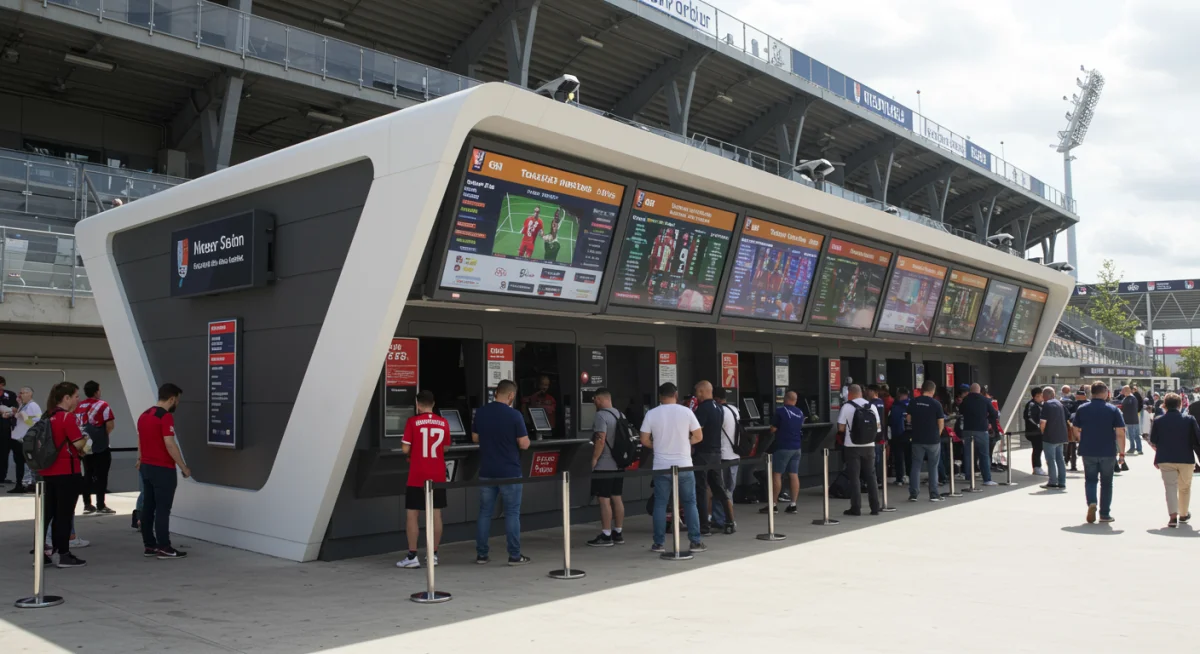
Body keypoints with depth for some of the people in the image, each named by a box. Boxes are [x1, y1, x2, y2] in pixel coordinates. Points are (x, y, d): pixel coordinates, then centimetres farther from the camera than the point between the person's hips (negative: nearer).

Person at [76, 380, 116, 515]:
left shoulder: (79, 406, 8)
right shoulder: (102, 405, -10)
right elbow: (110, 425, -16)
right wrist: (105, 433, 3)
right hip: (100, 446, -6)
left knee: (88, 474, 12)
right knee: (101, 475, -1)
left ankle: (87, 505, 15)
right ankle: (100, 506, 0)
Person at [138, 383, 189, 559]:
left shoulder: (144, 415, 11)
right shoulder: (166, 417, -17)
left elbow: (140, 442, 18)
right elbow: (170, 445, -22)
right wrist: (183, 468, -15)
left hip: (146, 467, 9)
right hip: (163, 469, -9)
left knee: (148, 507, 11)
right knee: (162, 509, -3)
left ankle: (149, 545, 17)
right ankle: (164, 547, 1)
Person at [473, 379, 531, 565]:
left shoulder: (480, 412, 1)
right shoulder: (514, 415, -13)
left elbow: (475, 438, 12)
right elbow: (524, 444, -11)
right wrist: (518, 438, 9)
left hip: (486, 471, 4)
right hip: (509, 472, -4)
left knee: (485, 513, 11)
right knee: (512, 513, 3)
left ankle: (481, 554, 14)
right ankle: (514, 555, 6)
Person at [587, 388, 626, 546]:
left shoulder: (601, 416, -14)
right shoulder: (621, 415, 12)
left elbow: (601, 439, -22)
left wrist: (594, 459, -15)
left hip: (604, 465, -8)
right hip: (618, 464, 8)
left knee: (604, 500, -4)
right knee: (616, 498, 12)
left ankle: (606, 536, -2)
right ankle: (618, 533, 18)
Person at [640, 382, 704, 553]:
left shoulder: (651, 414, -3)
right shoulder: (686, 412, -4)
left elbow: (644, 440, -1)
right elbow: (698, 437, 0)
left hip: (661, 467, 0)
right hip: (684, 466, 0)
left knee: (660, 504, 7)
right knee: (690, 503, 9)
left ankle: (658, 543, 9)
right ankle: (695, 542, 10)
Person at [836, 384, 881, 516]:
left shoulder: (847, 407, -9)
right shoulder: (872, 406, 3)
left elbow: (841, 428, -8)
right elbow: (877, 426, 7)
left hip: (852, 446, -3)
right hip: (869, 446, 3)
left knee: (854, 477, 2)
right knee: (871, 476, 11)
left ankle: (856, 508, 2)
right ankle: (875, 507, 12)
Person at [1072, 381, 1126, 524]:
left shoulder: (1081, 409, 0)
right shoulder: (1113, 410, -5)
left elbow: (1077, 431, 6)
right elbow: (1120, 433, -9)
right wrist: (1122, 452, -3)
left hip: (1088, 451, 1)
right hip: (1108, 452, -1)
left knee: (1090, 480, 13)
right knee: (1106, 482, 12)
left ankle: (1091, 503, -13)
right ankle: (1105, 514, 16)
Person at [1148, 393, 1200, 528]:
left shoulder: (1158, 422, -3)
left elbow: (1153, 443, -2)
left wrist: (1160, 451, 17)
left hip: (1165, 460, -1)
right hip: (1186, 460, 1)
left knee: (1170, 487, 0)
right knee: (1185, 488, 19)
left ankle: (1173, 516, -19)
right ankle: (1183, 514, 34)